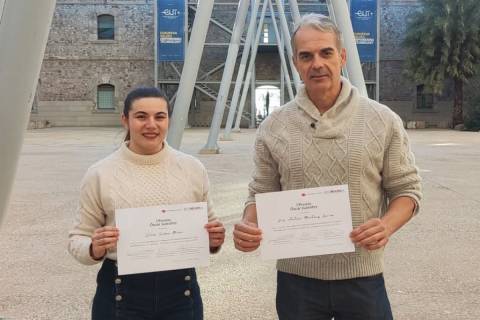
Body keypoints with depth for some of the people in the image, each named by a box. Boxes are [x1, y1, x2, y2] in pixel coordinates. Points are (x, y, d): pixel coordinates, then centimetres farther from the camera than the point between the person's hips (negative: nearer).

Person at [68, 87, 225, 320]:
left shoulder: (192, 168, 0)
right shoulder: (100, 174, -6)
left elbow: (206, 228, 12)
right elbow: (78, 239, 0)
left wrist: (213, 242, -9)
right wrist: (95, 249, -21)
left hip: (181, 291, 2)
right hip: (122, 294, -1)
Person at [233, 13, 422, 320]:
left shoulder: (383, 120, -3)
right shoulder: (273, 127, -1)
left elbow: (406, 189, 1)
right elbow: (261, 193, 6)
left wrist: (386, 226, -18)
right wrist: (248, 225, -14)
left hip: (362, 277, 0)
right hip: (296, 278, 1)